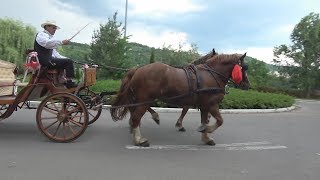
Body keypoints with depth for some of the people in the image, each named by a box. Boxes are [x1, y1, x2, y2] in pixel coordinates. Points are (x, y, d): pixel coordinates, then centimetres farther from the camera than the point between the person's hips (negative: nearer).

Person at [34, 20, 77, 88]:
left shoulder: (50, 37, 26)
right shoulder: (41, 34, -4)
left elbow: (54, 52, 26)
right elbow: (47, 43, -29)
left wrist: (65, 58, 13)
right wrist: (62, 42, -35)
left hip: (48, 60, 10)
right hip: (44, 60, -10)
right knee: (69, 62, -17)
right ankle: (69, 82, -18)